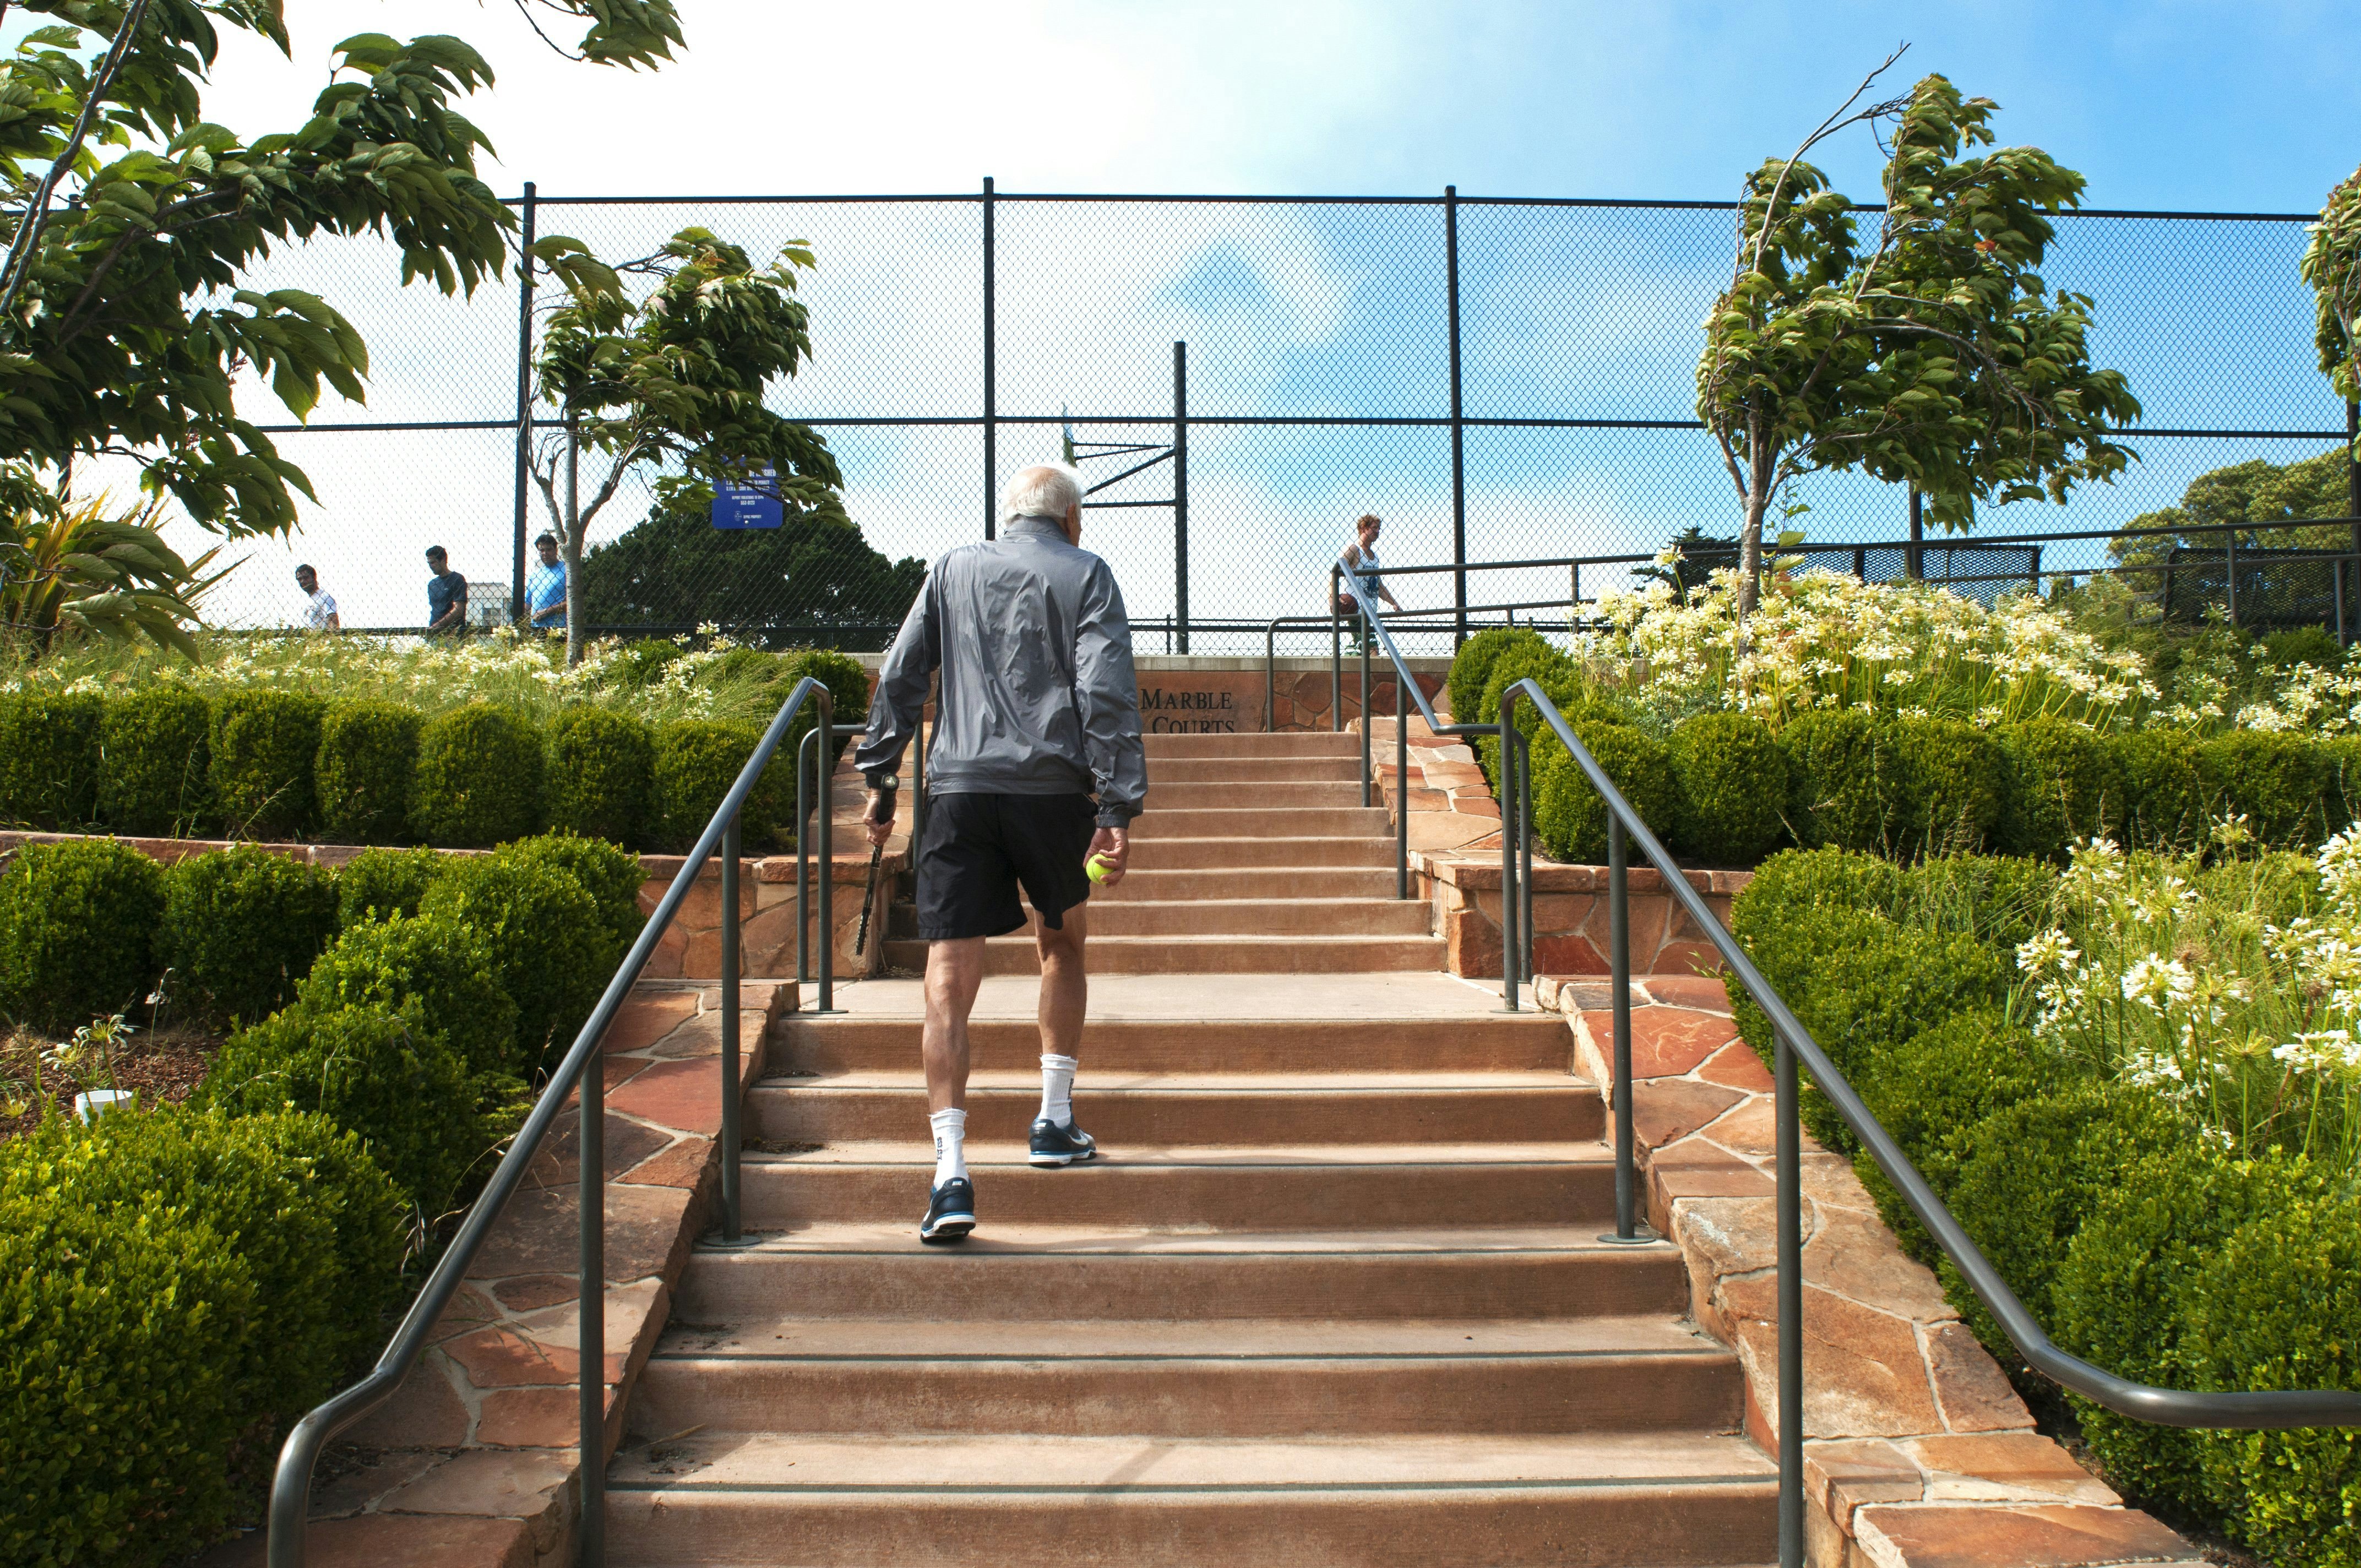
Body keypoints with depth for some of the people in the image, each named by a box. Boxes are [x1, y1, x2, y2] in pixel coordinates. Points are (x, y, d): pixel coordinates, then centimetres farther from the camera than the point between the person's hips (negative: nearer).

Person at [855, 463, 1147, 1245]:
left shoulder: (954, 569, 16)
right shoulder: (1086, 574, 7)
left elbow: (899, 678, 12)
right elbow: (1108, 693, -5)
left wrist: (880, 779, 17)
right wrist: (1119, 808, -7)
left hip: (959, 786, 1)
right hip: (1053, 785, -1)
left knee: (950, 980, -2)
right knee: (1062, 946, 23)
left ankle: (950, 1172, -11)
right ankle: (1055, 1123, 25)